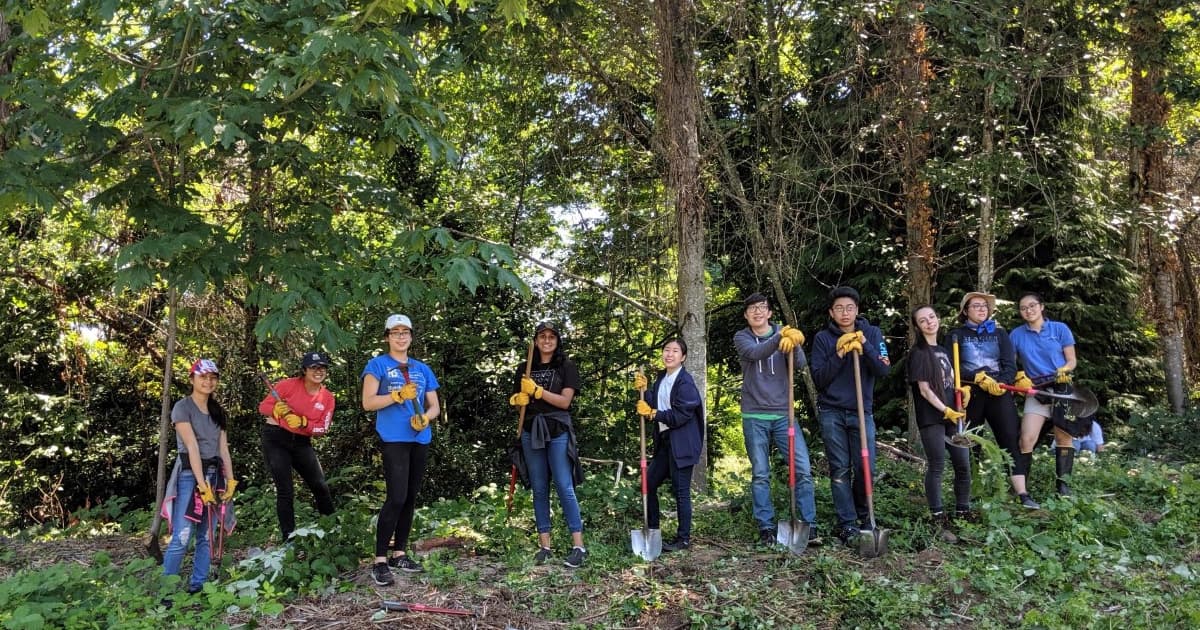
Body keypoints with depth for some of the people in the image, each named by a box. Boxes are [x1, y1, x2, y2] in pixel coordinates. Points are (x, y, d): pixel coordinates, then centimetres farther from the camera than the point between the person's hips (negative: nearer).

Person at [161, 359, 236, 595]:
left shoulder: (217, 411, 13)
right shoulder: (183, 407, -7)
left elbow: (223, 449, 7)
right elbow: (192, 447, -15)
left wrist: (230, 481, -3)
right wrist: (202, 484, -20)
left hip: (214, 475, 6)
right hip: (190, 475, -6)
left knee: (206, 536, 7)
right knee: (182, 537, -11)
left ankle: (198, 587, 13)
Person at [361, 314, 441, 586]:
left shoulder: (423, 369, 16)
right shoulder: (377, 365, 2)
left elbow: (435, 406, 14)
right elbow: (368, 402, -7)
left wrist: (425, 417, -8)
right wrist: (398, 395, -18)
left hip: (420, 440, 6)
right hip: (394, 439, -6)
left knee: (410, 498, 9)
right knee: (396, 498, -14)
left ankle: (400, 553, 20)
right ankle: (380, 561, -7)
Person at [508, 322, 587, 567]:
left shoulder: (567, 367, 1)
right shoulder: (525, 369, 12)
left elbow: (564, 401, -8)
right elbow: (516, 400, 18)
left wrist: (537, 390, -16)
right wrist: (518, 399, -5)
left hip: (558, 432, -4)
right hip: (531, 431, 4)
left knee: (564, 487, -8)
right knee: (539, 489, 6)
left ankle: (578, 546, -5)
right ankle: (545, 546, 11)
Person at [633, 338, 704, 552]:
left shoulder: (685, 381, -14)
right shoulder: (661, 378, 12)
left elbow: (682, 415, -19)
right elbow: (653, 406, 9)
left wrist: (653, 414, -17)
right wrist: (643, 389, -4)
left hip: (682, 444, -9)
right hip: (664, 441, 9)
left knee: (681, 490, -1)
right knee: (649, 484, 13)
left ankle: (684, 538, 11)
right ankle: (652, 532, 26)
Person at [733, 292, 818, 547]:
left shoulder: (784, 333, 6)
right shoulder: (741, 337, 4)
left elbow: (801, 363, -10)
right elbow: (755, 353, -19)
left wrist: (794, 343, -32)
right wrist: (780, 337, -37)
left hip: (784, 415, 1)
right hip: (755, 417, -1)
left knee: (803, 469, -6)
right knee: (760, 475, 2)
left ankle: (809, 527, 1)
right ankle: (766, 528, 9)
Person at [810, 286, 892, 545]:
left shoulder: (872, 333, 5)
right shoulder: (822, 338, 2)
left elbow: (884, 370, -5)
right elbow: (818, 379, -4)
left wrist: (865, 346, -18)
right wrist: (839, 355, -16)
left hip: (861, 410, 1)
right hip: (832, 412, -1)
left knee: (866, 468, -2)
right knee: (840, 470, -1)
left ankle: (862, 513, 24)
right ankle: (847, 524, 6)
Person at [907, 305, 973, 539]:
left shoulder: (943, 351, 17)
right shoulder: (919, 353, -5)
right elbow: (924, 389, -11)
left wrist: (963, 390, 3)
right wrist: (945, 410, -16)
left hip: (952, 414, 7)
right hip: (932, 417, -7)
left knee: (963, 466, 8)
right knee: (936, 467, -5)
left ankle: (963, 513, 21)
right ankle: (939, 520, 1)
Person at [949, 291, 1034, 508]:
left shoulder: (999, 332, 12)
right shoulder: (957, 334, 6)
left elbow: (1010, 365, 3)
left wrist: (1001, 383, -15)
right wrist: (979, 378, -17)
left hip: (999, 392, 1)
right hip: (970, 395, -1)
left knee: (1010, 440, -6)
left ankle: (1022, 495, -7)